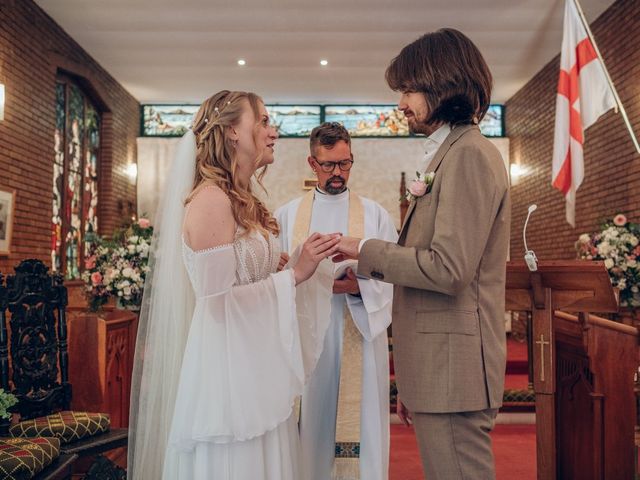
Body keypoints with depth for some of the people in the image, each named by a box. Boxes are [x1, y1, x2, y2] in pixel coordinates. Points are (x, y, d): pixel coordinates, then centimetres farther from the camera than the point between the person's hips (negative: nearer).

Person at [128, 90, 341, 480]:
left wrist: (315, 271, 5)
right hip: (228, 370, -9)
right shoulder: (210, 199, -15)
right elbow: (218, 299, -20)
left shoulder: (247, 203, 11)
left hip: (258, 370, 9)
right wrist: (295, 274, -17)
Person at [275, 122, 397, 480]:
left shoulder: (375, 214, 6)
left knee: (360, 421, 4)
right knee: (311, 421, 7)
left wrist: (360, 287, -19)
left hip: (361, 333, 0)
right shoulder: (288, 215, 8)